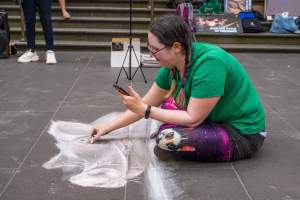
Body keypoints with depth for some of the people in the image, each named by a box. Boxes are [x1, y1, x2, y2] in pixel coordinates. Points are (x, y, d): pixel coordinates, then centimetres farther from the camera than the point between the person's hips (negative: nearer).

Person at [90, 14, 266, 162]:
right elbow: (146, 104, 7)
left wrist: (145, 110, -21)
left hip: (242, 134, -8)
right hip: (217, 120, 9)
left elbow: (193, 119, -25)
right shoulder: (172, 66, -4)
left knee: (167, 140, -24)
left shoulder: (209, 63, -29)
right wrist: (107, 128, 8)